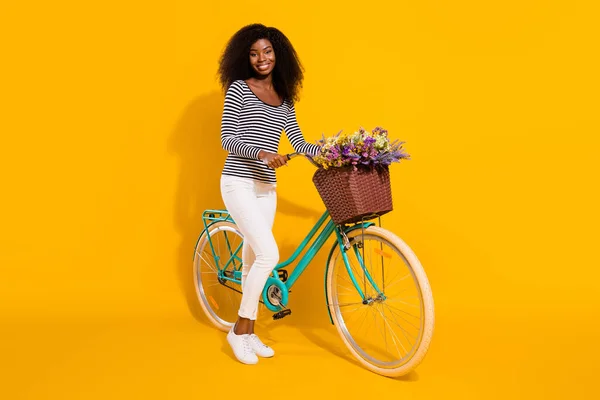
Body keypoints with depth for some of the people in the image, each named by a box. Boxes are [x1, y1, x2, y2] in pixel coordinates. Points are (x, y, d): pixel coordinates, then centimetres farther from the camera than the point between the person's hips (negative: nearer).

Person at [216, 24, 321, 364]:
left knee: (253, 259, 10)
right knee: (269, 254, -16)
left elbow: (300, 144, 10)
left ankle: (250, 332, 23)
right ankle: (239, 330, 1)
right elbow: (227, 139, -8)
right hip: (239, 183, -5)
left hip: (266, 188, 6)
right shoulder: (239, 89, -2)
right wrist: (260, 153, -24)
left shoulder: (284, 100, 13)